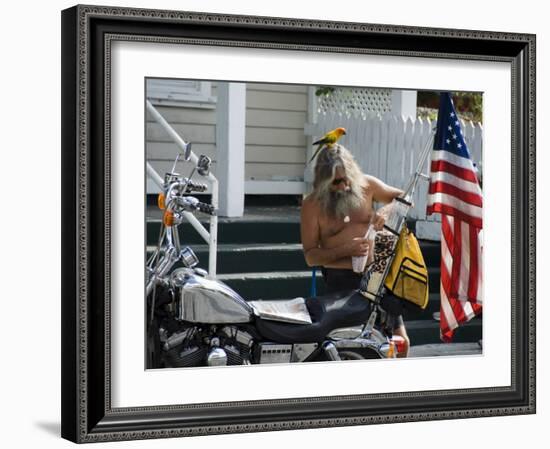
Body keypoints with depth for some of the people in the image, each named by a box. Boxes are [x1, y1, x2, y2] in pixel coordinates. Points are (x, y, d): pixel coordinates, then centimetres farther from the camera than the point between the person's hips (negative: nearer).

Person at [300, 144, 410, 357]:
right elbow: (310, 256, -6)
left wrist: (386, 210, -9)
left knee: (400, 341, 4)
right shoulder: (312, 204, -6)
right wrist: (346, 250, -20)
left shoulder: (366, 185, 2)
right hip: (340, 278, -3)